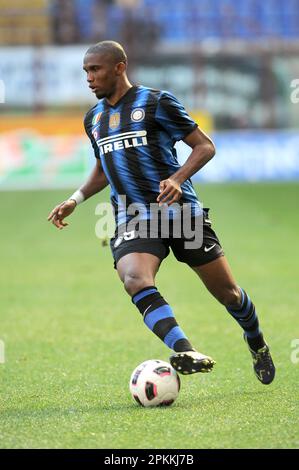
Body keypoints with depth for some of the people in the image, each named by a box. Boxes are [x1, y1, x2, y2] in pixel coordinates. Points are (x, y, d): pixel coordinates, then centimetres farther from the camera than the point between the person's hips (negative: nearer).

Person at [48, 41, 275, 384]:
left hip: (182, 211, -3)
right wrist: (75, 200, 16)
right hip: (131, 220, 3)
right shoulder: (94, 118, 15)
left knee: (226, 292, 5)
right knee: (135, 280, -30)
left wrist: (177, 179, -18)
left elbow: (205, 146, -2)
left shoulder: (156, 102, -3)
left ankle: (256, 344, 35)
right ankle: (185, 353, -42)